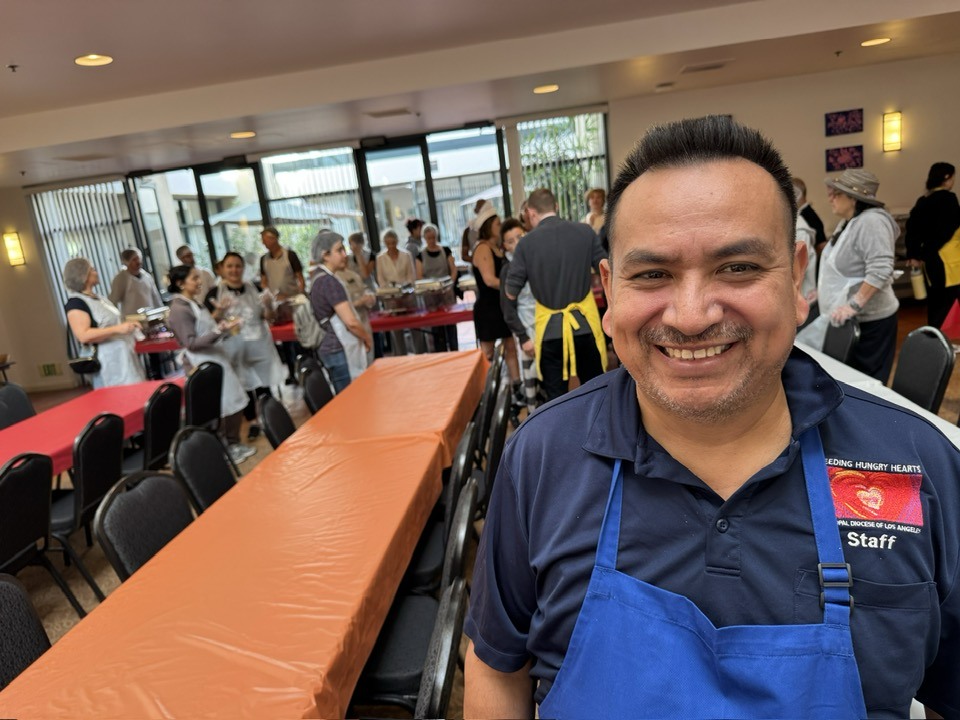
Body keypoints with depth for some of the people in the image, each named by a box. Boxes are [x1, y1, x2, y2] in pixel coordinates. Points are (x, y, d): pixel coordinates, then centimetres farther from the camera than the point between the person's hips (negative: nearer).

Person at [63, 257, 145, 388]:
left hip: (124, 356, 9)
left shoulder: (99, 298, 17)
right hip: (108, 363, -9)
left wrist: (127, 325, 14)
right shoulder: (75, 303, -12)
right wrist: (118, 329, -27)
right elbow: (84, 336, -23)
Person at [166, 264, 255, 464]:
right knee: (216, 410, -3)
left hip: (217, 361, 9)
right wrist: (218, 331, -30)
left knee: (234, 404, 12)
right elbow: (192, 343, -21)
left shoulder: (195, 303, 14)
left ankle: (233, 443, 25)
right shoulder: (179, 309, -15)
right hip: (203, 366, -9)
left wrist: (226, 329, 12)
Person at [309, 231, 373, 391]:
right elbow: (351, 322, -21)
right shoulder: (330, 282, -16)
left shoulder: (318, 281, 12)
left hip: (332, 349, 10)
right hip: (341, 352, -10)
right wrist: (368, 339, -5)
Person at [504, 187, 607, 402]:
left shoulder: (527, 243, -7)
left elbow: (511, 294, -3)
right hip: (585, 324, 1)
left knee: (556, 396, 11)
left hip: (550, 329, -1)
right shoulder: (585, 232, -4)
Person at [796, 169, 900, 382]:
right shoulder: (848, 222, 12)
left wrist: (854, 305, -29)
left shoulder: (871, 221, -18)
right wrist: (820, 292, 21)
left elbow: (879, 271, -26)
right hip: (847, 318, 9)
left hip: (868, 319, -9)